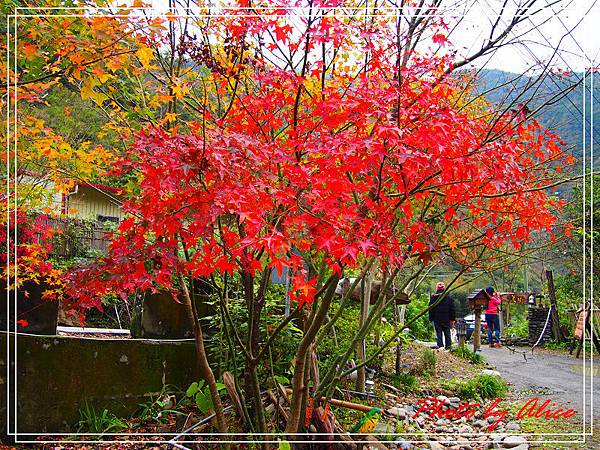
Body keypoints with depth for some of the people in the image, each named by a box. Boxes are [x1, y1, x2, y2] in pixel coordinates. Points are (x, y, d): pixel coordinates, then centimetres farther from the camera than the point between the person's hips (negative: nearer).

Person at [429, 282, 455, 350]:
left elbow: (431, 309, 2)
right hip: (446, 319, 1)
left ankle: (440, 345, -9)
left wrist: (431, 319, 9)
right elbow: (452, 310, 4)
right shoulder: (449, 298, 1)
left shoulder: (433, 298, -1)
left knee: (438, 333, 2)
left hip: (437, 319, -1)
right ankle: (448, 346, 6)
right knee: (447, 333, 8)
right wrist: (452, 319, 9)